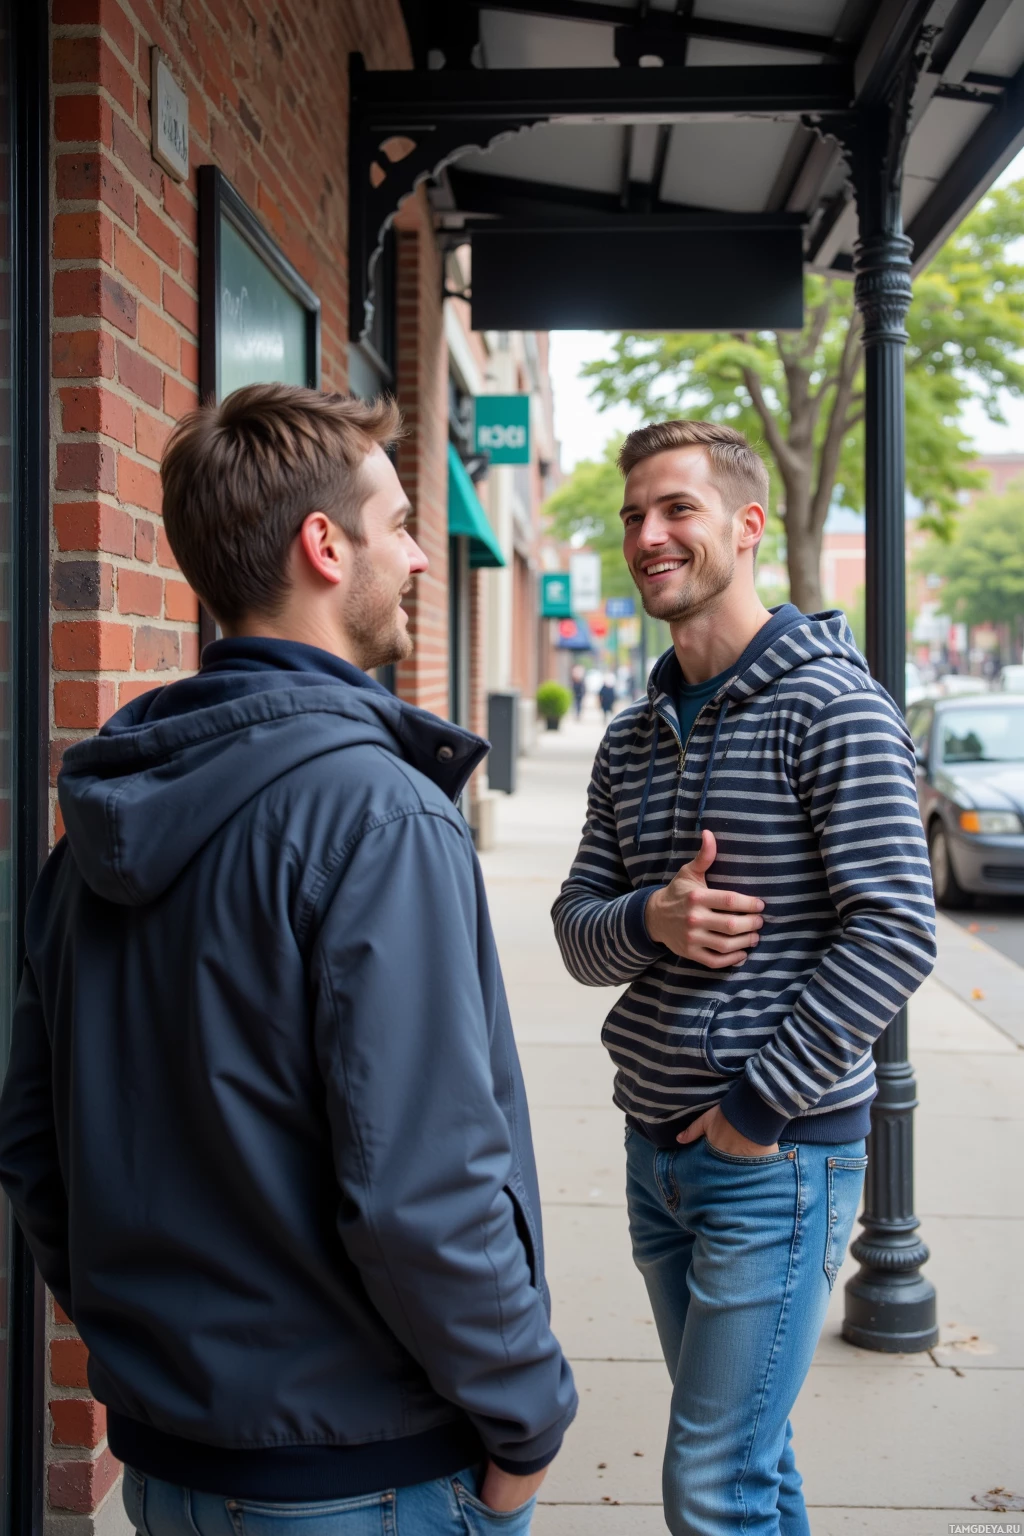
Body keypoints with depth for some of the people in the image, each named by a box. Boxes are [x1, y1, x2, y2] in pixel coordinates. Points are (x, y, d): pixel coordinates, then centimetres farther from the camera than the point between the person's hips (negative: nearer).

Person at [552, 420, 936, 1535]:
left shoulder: (830, 705, -11)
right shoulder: (633, 737, 11)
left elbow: (895, 929, -18)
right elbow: (578, 929, 10)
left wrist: (761, 1107, -17)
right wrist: (646, 921, -14)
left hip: (780, 1152, -7)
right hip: (656, 1146, 7)